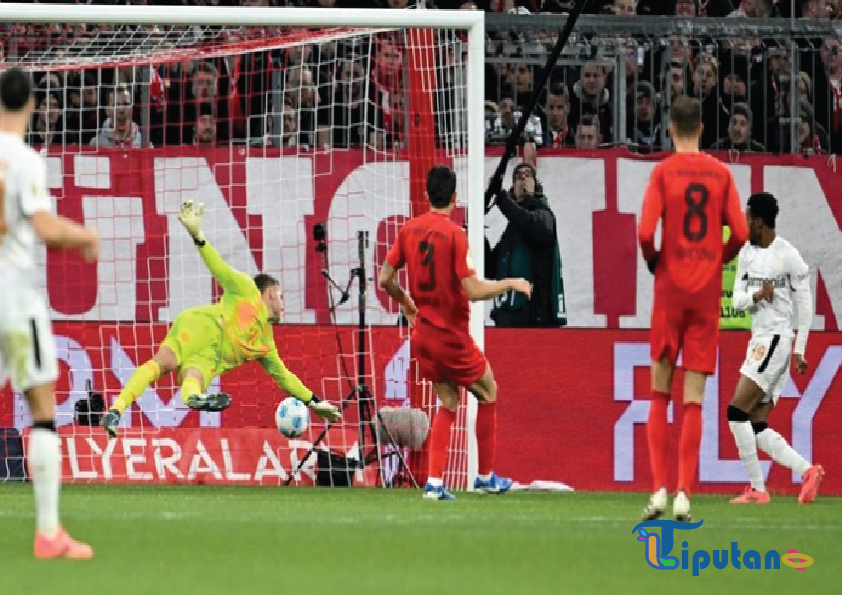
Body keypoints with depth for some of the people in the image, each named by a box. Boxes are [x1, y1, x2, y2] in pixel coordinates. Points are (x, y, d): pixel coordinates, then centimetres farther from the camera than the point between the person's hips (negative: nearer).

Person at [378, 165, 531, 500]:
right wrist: (510, 284, -8)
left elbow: (385, 279, 6)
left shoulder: (409, 230, 2)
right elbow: (473, 290, -23)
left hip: (423, 333, 6)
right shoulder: (454, 234, -18)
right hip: (451, 335, -6)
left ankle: (434, 482, 3)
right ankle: (486, 477, 17)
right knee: (488, 393, 13)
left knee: (448, 404, 15)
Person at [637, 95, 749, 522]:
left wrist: (653, 262, 7)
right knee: (694, 399, 0)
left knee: (659, 394, 8)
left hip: (670, 291, -1)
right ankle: (684, 493, -8)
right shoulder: (722, 174, 3)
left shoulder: (663, 172, -3)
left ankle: (659, 488, -3)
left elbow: (645, 233, -13)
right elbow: (740, 234, -2)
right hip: (708, 293, 1)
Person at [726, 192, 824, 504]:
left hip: (776, 339, -8)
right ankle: (807, 471, 7)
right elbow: (737, 299, 9)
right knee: (757, 427, 4)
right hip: (759, 340, 8)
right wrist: (756, 295, -13)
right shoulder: (748, 253, 12)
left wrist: (799, 350, -7)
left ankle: (757, 488, -13)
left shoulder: (788, 255, -10)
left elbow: (805, 303, -6)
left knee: (737, 411, -15)